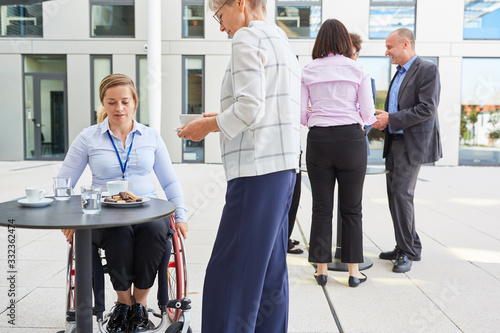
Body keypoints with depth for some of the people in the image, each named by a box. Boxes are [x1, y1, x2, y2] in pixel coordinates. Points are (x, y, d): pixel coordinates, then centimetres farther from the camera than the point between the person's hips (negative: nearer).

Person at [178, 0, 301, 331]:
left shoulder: (247, 38, -4)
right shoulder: (283, 44, 24)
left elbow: (249, 110, -16)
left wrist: (207, 126, -2)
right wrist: (223, 118, 20)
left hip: (257, 169, -10)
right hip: (284, 166, 10)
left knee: (230, 277, -6)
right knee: (270, 270, 13)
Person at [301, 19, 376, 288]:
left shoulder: (308, 71, 4)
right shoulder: (357, 70, 2)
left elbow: (300, 114, 1)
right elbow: (368, 114, 1)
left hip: (318, 140, 1)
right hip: (351, 138, 0)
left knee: (321, 208, 8)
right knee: (351, 208, 9)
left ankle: (321, 269, 16)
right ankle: (353, 271, 16)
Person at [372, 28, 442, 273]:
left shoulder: (428, 70, -8)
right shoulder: (399, 74, 20)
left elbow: (427, 109, -18)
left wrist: (391, 119, -18)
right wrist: (383, 121, 6)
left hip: (412, 143, -9)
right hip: (394, 141, 9)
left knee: (401, 194, -12)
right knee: (394, 195, 10)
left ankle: (406, 252, 1)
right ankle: (410, 247, 22)